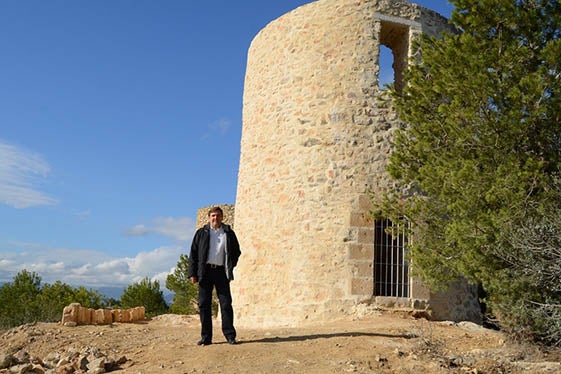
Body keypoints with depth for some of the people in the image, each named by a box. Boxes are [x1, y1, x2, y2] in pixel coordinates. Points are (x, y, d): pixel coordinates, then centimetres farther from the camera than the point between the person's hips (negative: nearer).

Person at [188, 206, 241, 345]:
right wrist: (192, 273, -1)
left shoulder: (229, 233, 11)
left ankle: (230, 335, 4)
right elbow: (193, 253, 7)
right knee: (204, 305, 1)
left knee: (226, 304, -2)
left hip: (221, 271, 0)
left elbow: (236, 251, 16)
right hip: (205, 271, 0)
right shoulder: (201, 233, 10)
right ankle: (206, 337, 8)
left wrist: (230, 267, 4)